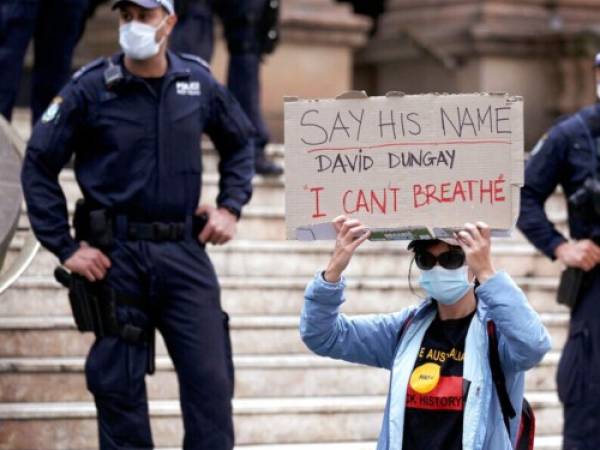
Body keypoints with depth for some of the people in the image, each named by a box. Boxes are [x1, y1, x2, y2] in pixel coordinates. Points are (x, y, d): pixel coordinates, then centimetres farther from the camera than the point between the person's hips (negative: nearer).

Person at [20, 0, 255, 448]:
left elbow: (240, 142, 22)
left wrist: (231, 207, 9)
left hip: (184, 253, 2)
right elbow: (39, 167, -2)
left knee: (211, 378, -2)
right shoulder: (90, 88, -6)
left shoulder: (199, 82, 3)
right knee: (118, 384, 3)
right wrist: (66, 248, -6)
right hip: (116, 255, -2)